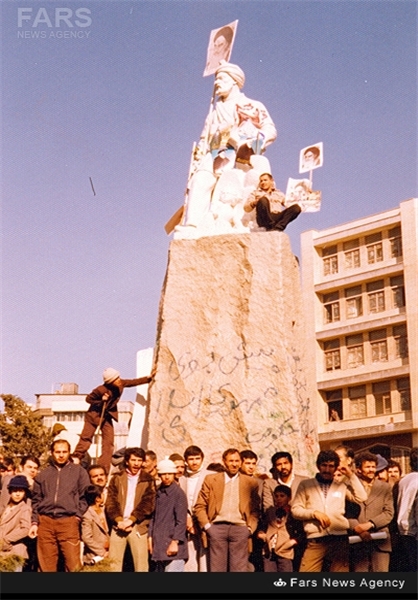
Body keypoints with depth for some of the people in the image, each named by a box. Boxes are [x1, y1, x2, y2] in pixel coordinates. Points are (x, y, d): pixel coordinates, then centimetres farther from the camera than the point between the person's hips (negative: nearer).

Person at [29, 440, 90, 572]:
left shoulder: (78, 471, 11)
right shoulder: (43, 474, 16)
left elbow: (85, 496, 8)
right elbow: (36, 500, 16)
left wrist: (78, 516, -2)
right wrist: (34, 522, 7)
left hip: (68, 522, -2)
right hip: (45, 522, 2)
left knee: (73, 563, -10)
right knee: (46, 565, 3)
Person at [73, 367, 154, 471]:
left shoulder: (121, 384, -13)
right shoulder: (101, 390, -28)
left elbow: (133, 382, 2)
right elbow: (88, 399, -14)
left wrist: (149, 378, -4)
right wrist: (101, 400, -28)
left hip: (107, 416, 5)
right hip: (94, 414, -5)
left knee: (109, 442, -3)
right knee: (86, 438, -4)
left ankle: (104, 469, -4)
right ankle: (76, 458, 10)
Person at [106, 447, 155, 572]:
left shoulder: (148, 480, 7)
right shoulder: (117, 478, 11)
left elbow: (148, 504, -4)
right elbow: (111, 502, 3)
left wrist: (131, 520, -14)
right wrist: (119, 520, -12)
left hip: (138, 527, -1)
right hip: (118, 525, 2)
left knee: (141, 565, -3)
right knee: (114, 562, 0)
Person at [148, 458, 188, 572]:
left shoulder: (178, 493, -6)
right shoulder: (157, 493, 13)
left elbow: (181, 521, -9)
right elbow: (153, 517, 15)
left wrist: (175, 542, -14)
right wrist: (150, 537, 8)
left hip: (172, 544, -6)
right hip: (158, 545, 6)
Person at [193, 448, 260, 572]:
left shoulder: (250, 482, 13)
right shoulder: (211, 479, 12)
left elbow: (255, 509, 13)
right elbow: (199, 506, 9)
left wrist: (250, 528, 1)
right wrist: (207, 525, -2)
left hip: (240, 528, 0)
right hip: (217, 528, 0)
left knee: (239, 569, -4)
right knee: (217, 568, -2)